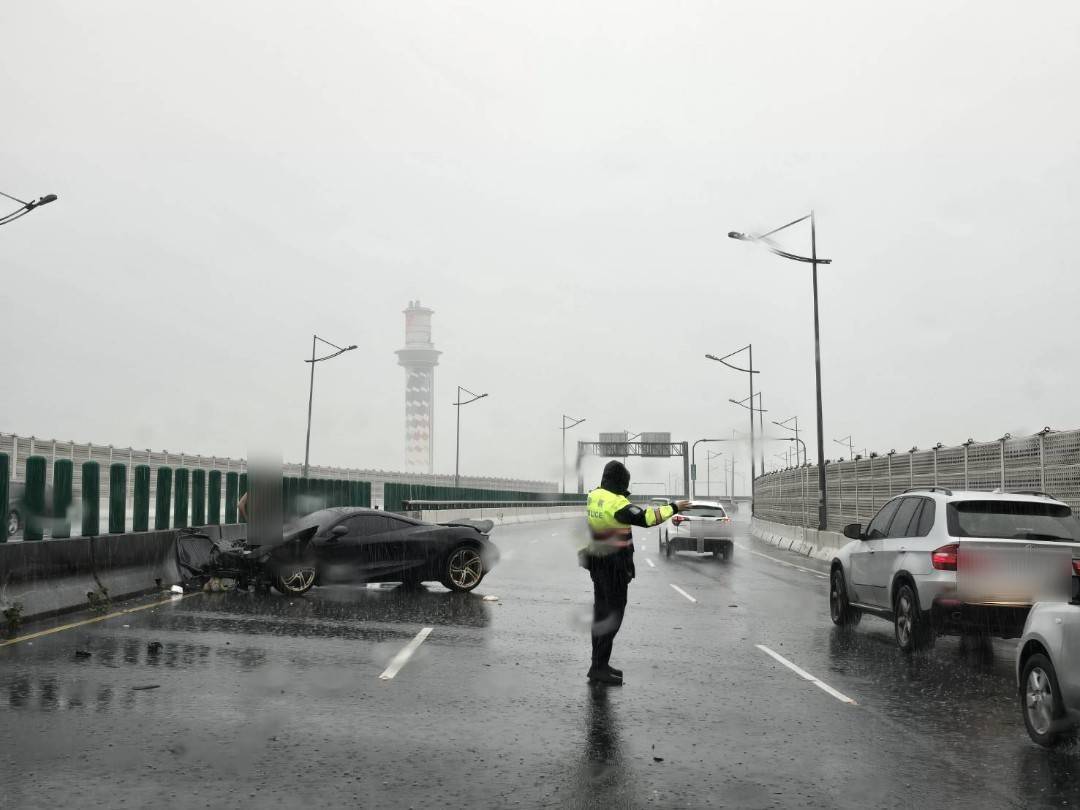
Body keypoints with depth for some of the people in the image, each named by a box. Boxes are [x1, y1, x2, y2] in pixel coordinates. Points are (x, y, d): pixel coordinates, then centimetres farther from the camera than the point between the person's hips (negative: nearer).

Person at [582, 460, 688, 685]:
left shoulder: (594, 496, 4)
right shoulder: (617, 503, -22)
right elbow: (645, 518, -26)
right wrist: (673, 508, -16)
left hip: (597, 562, 9)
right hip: (614, 564, -9)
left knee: (601, 611, 16)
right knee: (613, 614, -3)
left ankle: (599, 663, 25)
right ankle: (599, 668, -4)